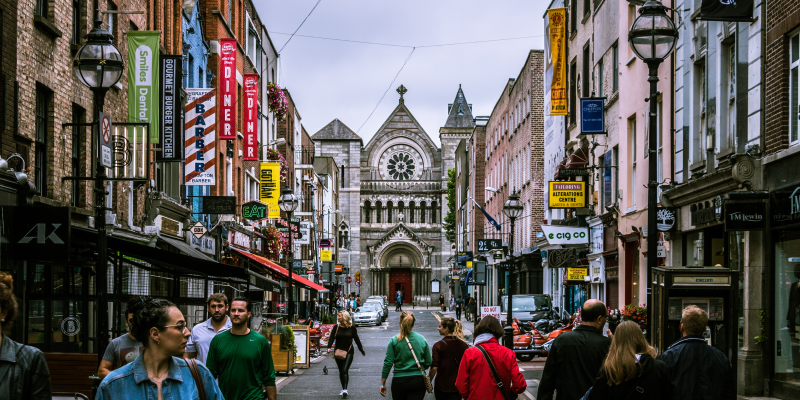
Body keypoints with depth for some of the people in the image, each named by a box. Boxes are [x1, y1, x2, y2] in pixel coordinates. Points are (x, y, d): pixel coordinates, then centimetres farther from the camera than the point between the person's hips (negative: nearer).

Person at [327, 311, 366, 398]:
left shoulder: (352, 328, -1)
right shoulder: (336, 328, 4)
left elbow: (357, 340, 6)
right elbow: (332, 338, -2)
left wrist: (362, 351, 12)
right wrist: (329, 347, -20)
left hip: (349, 352, -3)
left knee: (345, 370, -15)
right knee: (341, 371, 11)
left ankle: (345, 390, -19)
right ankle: (343, 389, 23)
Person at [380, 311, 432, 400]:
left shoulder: (394, 341, -4)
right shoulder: (422, 339, 1)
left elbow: (388, 363, -6)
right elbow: (428, 362, 6)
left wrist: (382, 383, 0)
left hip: (399, 382, -1)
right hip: (418, 381, 1)